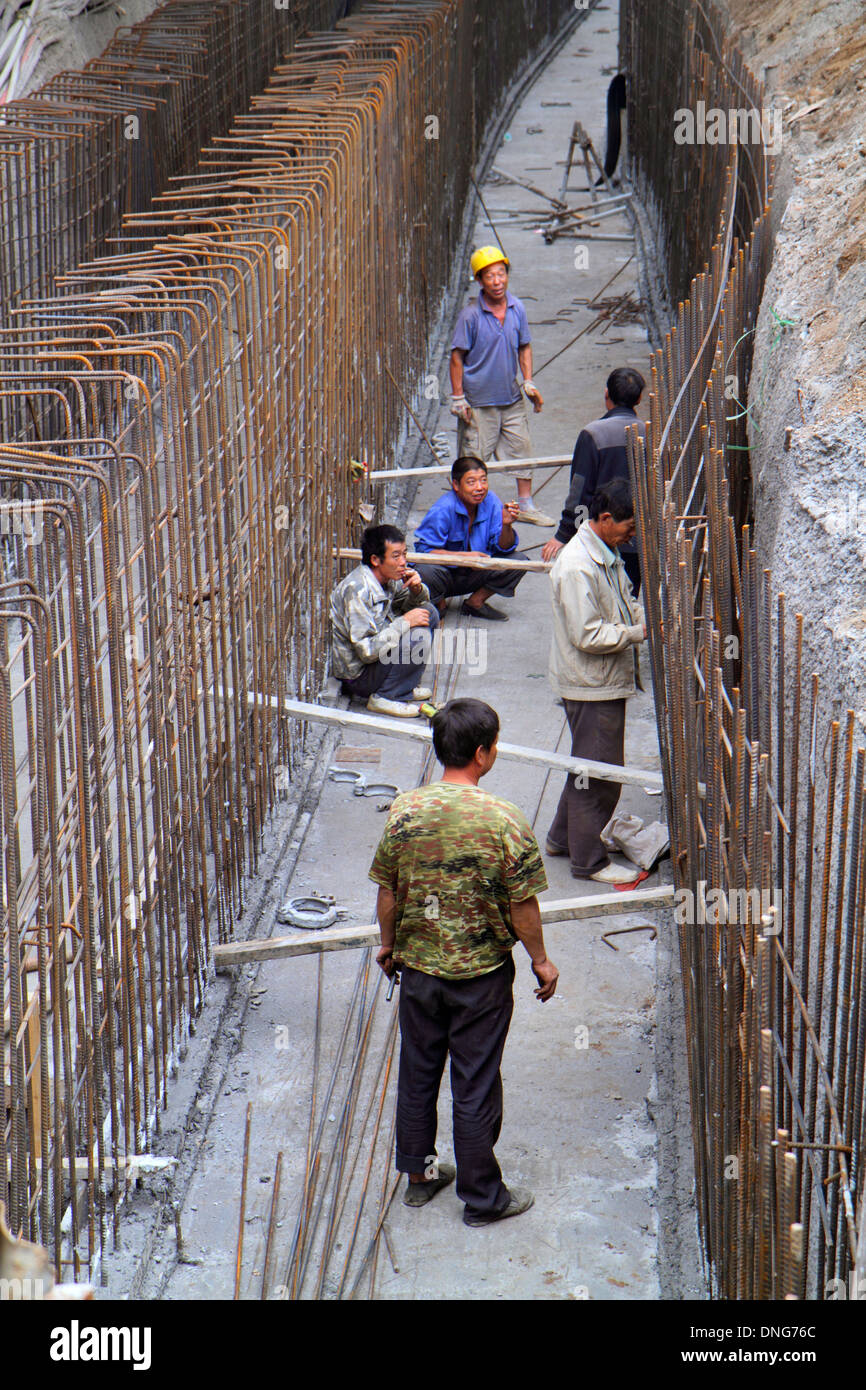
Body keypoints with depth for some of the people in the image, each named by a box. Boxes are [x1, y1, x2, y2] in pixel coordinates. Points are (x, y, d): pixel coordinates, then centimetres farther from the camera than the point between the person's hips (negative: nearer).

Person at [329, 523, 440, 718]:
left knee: (429, 613, 6)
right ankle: (385, 698, -11)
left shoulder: (387, 578, -1)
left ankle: (404, 686, 9)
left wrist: (416, 589, -7)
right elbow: (367, 651, -30)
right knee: (418, 634, -25)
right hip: (357, 675, -9)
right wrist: (405, 621, -23)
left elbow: (418, 604, 18)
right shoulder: (356, 590, -27)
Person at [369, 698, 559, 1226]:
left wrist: (389, 944, 17)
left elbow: (388, 891, 0)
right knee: (475, 1084, 8)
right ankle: (482, 1196, 20)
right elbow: (522, 905, -13)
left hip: (417, 965, 3)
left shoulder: (405, 811, -10)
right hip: (481, 973, -3)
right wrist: (541, 960, 2)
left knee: (418, 1072, 19)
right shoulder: (505, 820, -20)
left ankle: (419, 1173, 34)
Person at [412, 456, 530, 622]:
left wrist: (506, 526, -26)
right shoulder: (442, 510, -23)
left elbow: (503, 548, -5)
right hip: (446, 574, -5)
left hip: (475, 574, 5)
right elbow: (424, 550, -25)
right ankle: (439, 603, -1)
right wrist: (463, 556, -32)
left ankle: (476, 602, 4)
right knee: (426, 570, -38)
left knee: (518, 560, -12)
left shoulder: (490, 501, -8)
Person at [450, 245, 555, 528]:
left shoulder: (517, 308, 1)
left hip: (511, 398, 5)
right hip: (479, 401, -5)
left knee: (522, 448, 12)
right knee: (474, 458, 1)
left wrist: (529, 382, 5)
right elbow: (457, 357, -10)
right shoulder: (470, 315, -14)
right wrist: (458, 397, -12)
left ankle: (526, 506, 26)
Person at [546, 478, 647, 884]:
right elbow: (588, 635, -26)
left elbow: (624, 603, 21)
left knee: (589, 764, 21)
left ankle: (563, 837, 35)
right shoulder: (577, 567, -25)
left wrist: (647, 615, 2)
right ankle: (589, 861, 10)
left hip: (607, 681, 10)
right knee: (599, 773, -1)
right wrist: (639, 633, -20)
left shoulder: (607, 553, 8)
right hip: (591, 686, -10)